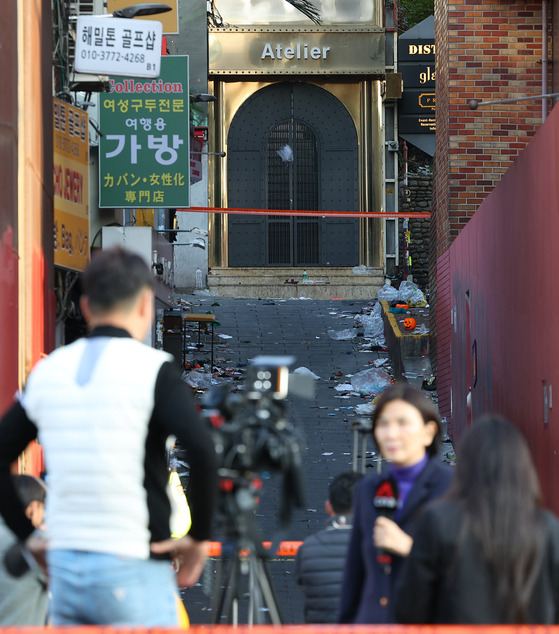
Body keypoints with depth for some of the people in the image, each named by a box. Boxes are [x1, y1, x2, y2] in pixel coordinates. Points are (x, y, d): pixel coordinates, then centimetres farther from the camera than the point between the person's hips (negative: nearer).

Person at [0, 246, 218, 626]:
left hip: (63, 566, 5)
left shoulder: (47, 371, 9)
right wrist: (200, 537, -10)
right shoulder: (150, 369, -7)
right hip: (133, 569, -5)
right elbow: (201, 450, -21)